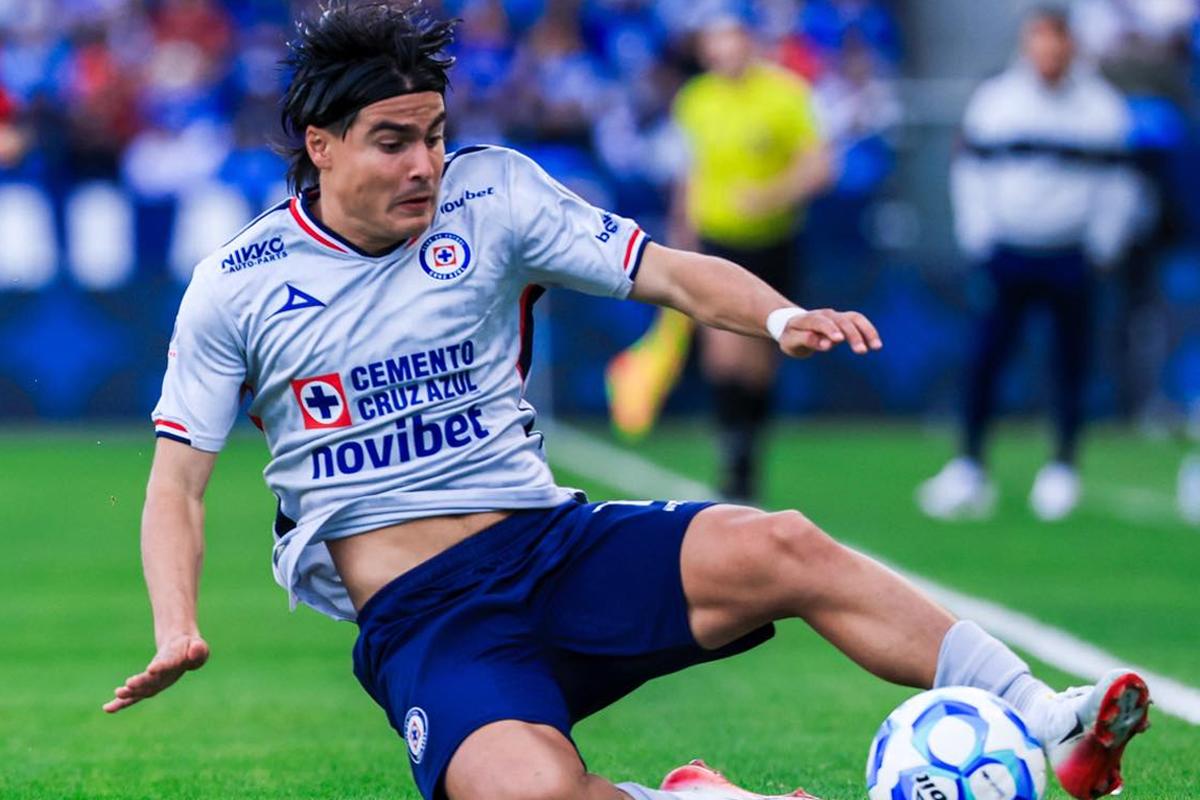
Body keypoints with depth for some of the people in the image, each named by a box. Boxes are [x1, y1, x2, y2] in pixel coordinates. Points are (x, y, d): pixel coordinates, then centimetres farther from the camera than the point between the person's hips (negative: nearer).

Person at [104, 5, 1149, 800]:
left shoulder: (491, 194, 6)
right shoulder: (235, 289, 1)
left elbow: (669, 273, 1)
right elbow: (178, 484, 4)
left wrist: (780, 317, -20)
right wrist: (177, 625, -14)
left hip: (551, 542, 3)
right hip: (415, 617, -3)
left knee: (777, 549, -27)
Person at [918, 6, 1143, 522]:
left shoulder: (1102, 107, 2)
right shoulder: (994, 102, 2)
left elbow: (1116, 183, 7)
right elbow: (971, 173, 8)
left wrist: (1101, 250, 1)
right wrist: (980, 242, 2)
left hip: (1071, 261, 0)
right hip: (1009, 256, 0)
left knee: (1071, 361, 3)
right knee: (986, 357, -7)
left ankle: (1063, 466, 16)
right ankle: (969, 464, -1)